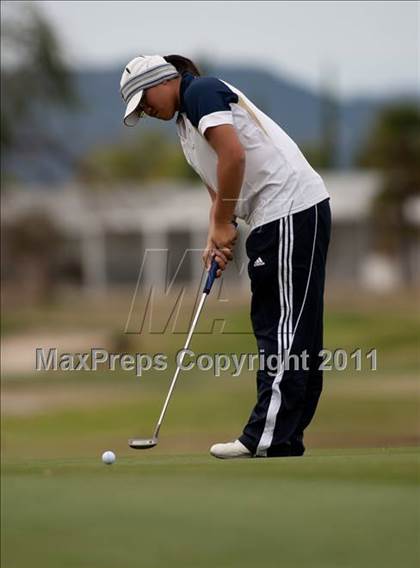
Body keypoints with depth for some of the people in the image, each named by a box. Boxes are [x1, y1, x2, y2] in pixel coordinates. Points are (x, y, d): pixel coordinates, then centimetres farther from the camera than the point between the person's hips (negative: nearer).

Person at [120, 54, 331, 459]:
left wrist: (223, 225, -11)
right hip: (273, 217, 10)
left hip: (292, 210, -10)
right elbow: (219, 191, 24)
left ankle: (268, 438, -13)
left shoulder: (201, 92, -7)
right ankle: (286, 437, 11)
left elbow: (233, 155, -19)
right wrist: (216, 238, 6)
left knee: (284, 327, -11)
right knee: (283, 328, 9)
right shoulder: (186, 126, 23)